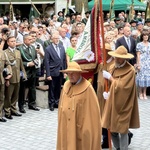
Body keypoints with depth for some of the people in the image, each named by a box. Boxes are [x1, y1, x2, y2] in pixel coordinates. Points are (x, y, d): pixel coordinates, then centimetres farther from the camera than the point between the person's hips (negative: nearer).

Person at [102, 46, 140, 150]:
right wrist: (109, 93, 1)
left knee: (122, 129, 0)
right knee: (112, 128, 11)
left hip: (123, 105, -7)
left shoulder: (130, 70, -17)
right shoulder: (115, 66, 6)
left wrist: (110, 77, -14)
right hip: (113, 103, 7)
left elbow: (121, 86, -22)